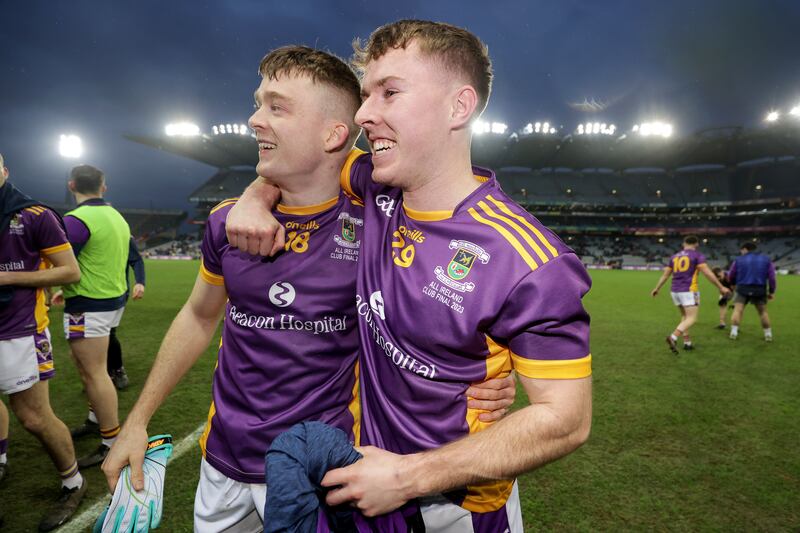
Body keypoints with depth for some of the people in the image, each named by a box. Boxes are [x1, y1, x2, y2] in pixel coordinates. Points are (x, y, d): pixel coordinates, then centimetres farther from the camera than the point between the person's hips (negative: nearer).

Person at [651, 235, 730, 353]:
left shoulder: (674, 257, 14)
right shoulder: (698, 256, -2)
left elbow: (665, 275, 16)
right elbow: (707, 273, -10)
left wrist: (657, 288, 26)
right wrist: (721, 287, -6)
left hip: (675, 291, 6)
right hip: (689, 291, -6)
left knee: (685, 317, 21)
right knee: (691, 319, -6)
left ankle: (687, 342, 17)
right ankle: (673, 337, -27)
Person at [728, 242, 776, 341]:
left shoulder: (739, 260, 5)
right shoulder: (766, 259, 10)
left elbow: (731, 276, 9)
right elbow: (771, 277, 4)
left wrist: (734, 284, 30)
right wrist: (771, 291, 8)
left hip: (743, 289, -2)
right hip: (760, 290, 2)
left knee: (738, 310, -1)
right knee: (763, 312, 14)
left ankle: (734, 332, -9)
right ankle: (768, 334, 19)